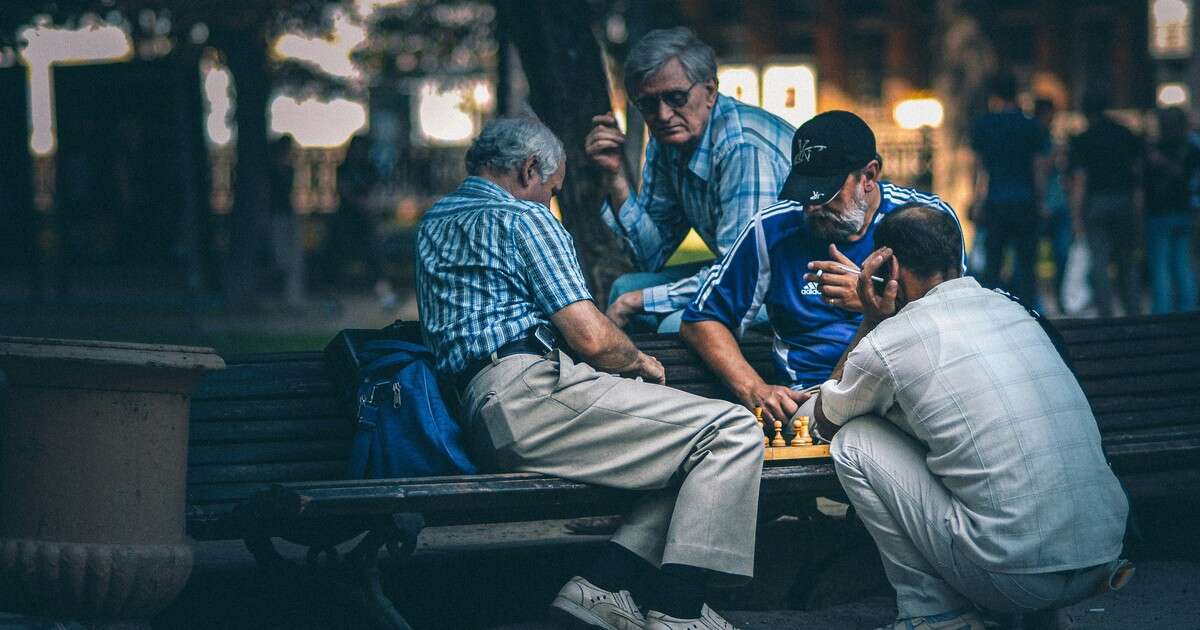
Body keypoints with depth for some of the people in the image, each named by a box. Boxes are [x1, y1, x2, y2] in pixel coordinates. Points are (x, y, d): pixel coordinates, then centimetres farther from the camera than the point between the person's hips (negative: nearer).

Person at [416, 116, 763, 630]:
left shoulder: (435, 221, 26)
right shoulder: (523, 218, -2)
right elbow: (592, 339, -9)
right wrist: (641, 362, 13)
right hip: (534, 394, -10)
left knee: (698, 449, 14)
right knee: (733, 432, -12)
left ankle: (605, 587, -3)